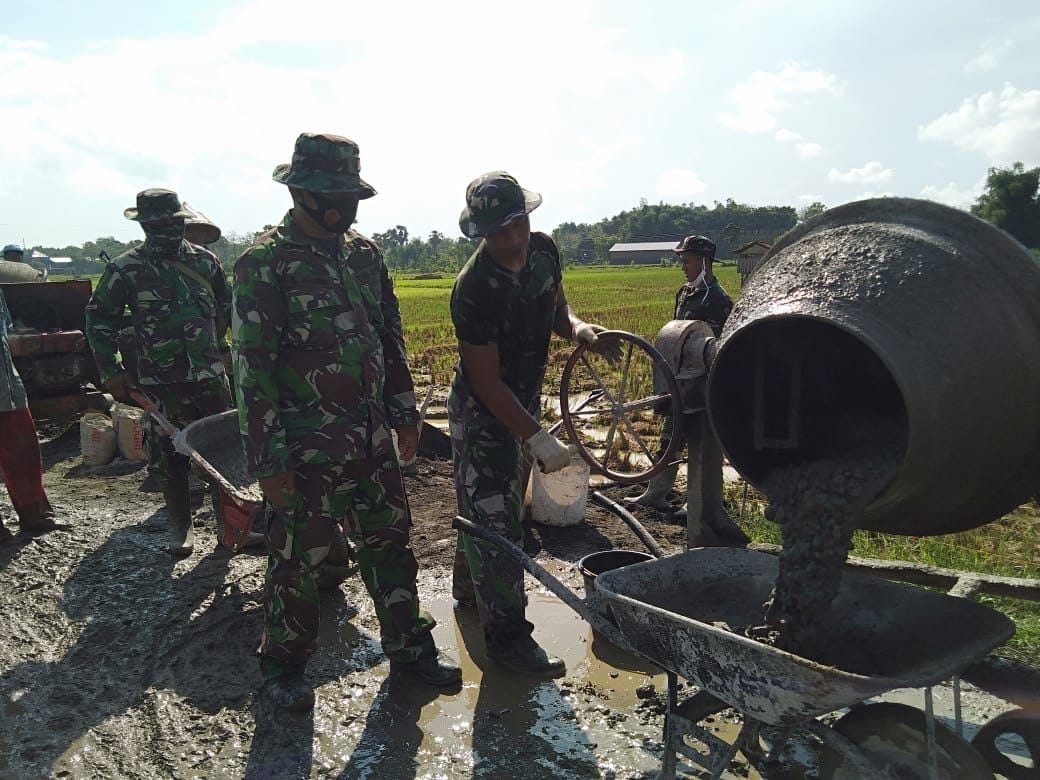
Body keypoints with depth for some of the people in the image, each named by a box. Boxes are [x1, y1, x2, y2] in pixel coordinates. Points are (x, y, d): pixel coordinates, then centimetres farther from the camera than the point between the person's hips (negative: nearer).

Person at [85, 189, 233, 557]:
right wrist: (111, 371, -3)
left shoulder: (204, 260, 5)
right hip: (160, 385, -2)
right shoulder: (125, 269, -3)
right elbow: (99, 319, 3)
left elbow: (229, 308, 16)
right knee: (171, 459, 6)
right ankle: (181, 528, 21)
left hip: (210, 376, 2)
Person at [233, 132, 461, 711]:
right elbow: (252, 366, -13)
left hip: (372, 439, 6)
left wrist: (405, 413, 14)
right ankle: (283, 665, 30)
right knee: (298, 556, 8)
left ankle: (409, 645, 32)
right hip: (307, 446, -6)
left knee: (389, 542, 15)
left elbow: (391, 338, 15)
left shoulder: (364, 253, 8)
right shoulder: (265, 264, -11)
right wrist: (268, 459, -15)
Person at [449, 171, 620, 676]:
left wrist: (577, 327, -15)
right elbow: (487, 382, -27)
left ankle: (470, 586, 45)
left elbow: (555, 309, 9)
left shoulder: (543, 251, -7)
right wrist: (538, 438, -30)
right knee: (494, 518, -3)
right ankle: (506, 636, 9)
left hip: (524, 400, 8)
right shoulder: (474, 289, -29)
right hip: (481, 411, -8)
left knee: (499, 503, 22)